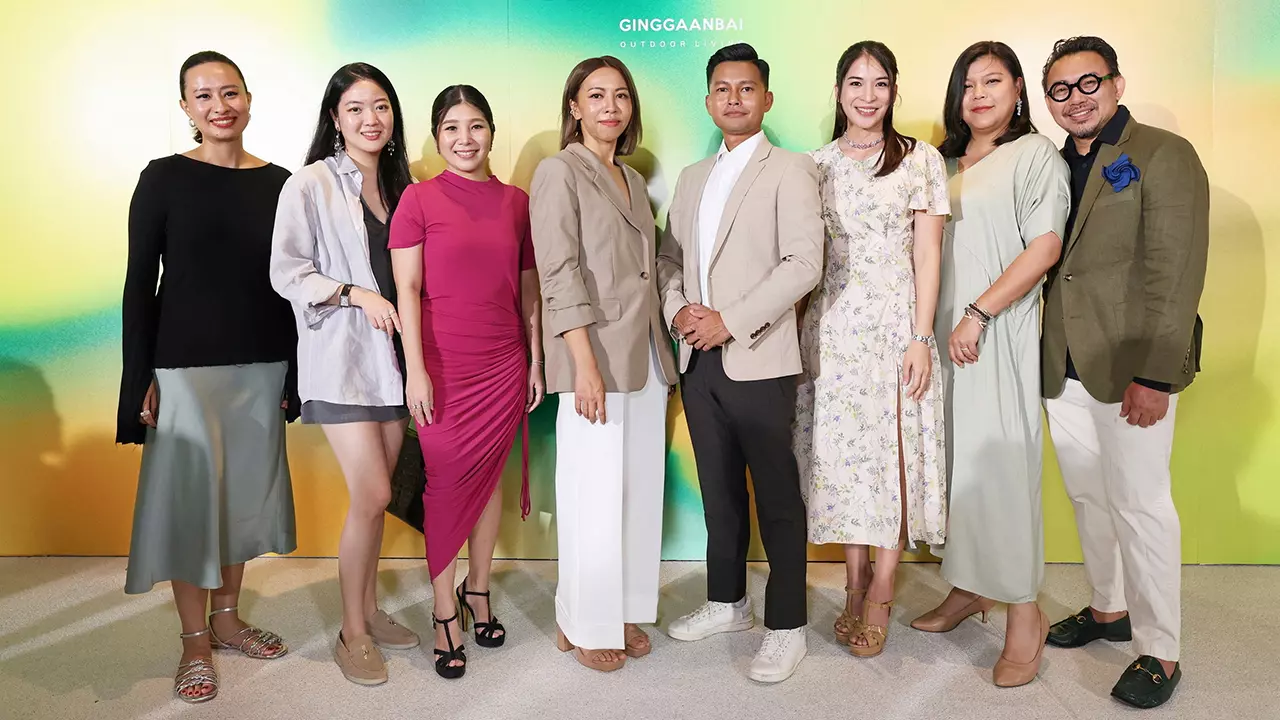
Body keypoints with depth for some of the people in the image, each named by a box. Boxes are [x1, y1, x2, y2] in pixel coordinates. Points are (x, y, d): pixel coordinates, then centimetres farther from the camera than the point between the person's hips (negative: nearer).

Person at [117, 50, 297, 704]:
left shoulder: (278, 183, 5)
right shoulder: (165, 178, -3)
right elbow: (139, 284, -3)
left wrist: (295, 371, 5)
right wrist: (140, 379, -9)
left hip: (261, 365, 3)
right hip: (186, 363, -3)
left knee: (245, 491, 12)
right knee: (189, 495, 2)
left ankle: (226, 618, 29)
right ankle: (195, 642, 17)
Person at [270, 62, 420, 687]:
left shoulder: (400, 185, 12)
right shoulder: (311, 184, -5)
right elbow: (286, 272, -8)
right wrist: (355, 293, -19)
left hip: (392, 353, 6)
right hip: (341, 358, -5)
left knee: (377, 495, 10)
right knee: (372, 495, -8)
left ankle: (369, 610, 27)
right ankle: (352, 634, 9)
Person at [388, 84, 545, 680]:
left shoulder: (516, 201, 7)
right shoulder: (419, 199, -1)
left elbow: (529, 291, 11)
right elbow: (407, 289, -5)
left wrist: (536, 362, 9)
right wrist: (416, 369, -11)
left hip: (504, 364, 3)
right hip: (443, 364, -3)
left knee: (488, 476, 10)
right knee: (446, 481, 3)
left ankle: (478, 589, 29)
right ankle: (445, 611, 17)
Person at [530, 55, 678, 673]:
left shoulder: (632, 179, 18)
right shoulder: (558, 172, -3)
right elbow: (560, 275, -12)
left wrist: (660, 349, 10)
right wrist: (586, 365, -19)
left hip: (645, 355, 7)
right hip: (596, 356, -7)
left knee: (640, 489, 11)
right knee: (594, 495, -1)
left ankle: (624, 610, 26)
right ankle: (584, 624, 16)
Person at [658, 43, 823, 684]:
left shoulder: (789, 170, -3)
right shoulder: (692, 177, 17)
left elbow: (803, 263, -13)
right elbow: (670, 257, 18)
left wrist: (730, 321, -16)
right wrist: (677, 309, -2)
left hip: (758, 361, -6)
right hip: (698, 360, 6)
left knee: (776, 497, 2)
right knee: (718, 490, 16)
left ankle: (786, 627, 14)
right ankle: (727, 603, 31)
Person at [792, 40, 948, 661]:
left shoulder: (920, 160, 2)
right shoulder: (816, 165, 10)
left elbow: (928, 255, -3)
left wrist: (921, 338, -10)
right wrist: (796, 330, 3)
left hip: (896, 323, -2)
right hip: (831, 326, 3)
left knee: (895, 449, -1)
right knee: (841, 451, 5)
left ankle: (880, 596, 11)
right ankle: (855, 586, 19)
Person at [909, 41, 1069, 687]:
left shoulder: (1034, 154, 0)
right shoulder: (944, 162, 17)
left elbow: (1045, 247, -10)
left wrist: (977, 315, -15)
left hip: (999, 331, -6)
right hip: (941, 330, 6)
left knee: (996, 459, -6)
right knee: (954, 457, 9)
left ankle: (1024, 615, 6)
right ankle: (968, 588, 23)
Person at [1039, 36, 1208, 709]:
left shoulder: (1164, 156, -5)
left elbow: (1176, 274, -13)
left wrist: (1156, 377, -18)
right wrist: (1038, 359, 4)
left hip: (1131, 371, -6)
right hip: (1061, 369, 6)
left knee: (1140, 507, 0)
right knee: (1089, 499, 15)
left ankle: (1159, 653, 14)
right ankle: (1108, 609, 34)